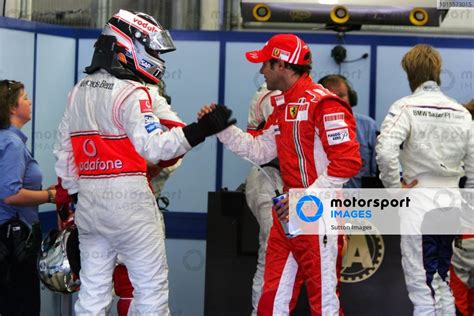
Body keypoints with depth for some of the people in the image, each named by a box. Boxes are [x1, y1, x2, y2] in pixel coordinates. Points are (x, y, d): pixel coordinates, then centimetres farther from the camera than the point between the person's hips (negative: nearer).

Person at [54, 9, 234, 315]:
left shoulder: (78, 92, 13)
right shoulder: (132, 93, -12)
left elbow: (64, 154, 16)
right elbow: (153, 147, -24)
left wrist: (71, 193, 23)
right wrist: (201, 129, -25)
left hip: (89, 202, 7)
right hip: (128, 200, -7)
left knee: (93, 290, 12)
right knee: (152, 287, 3)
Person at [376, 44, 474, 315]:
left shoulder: (406, 107, -9)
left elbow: (386, 150, -24)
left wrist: (394, 187, -10)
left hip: (418, 205, -5)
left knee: (422, 286, 0)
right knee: (442, 283, 19)